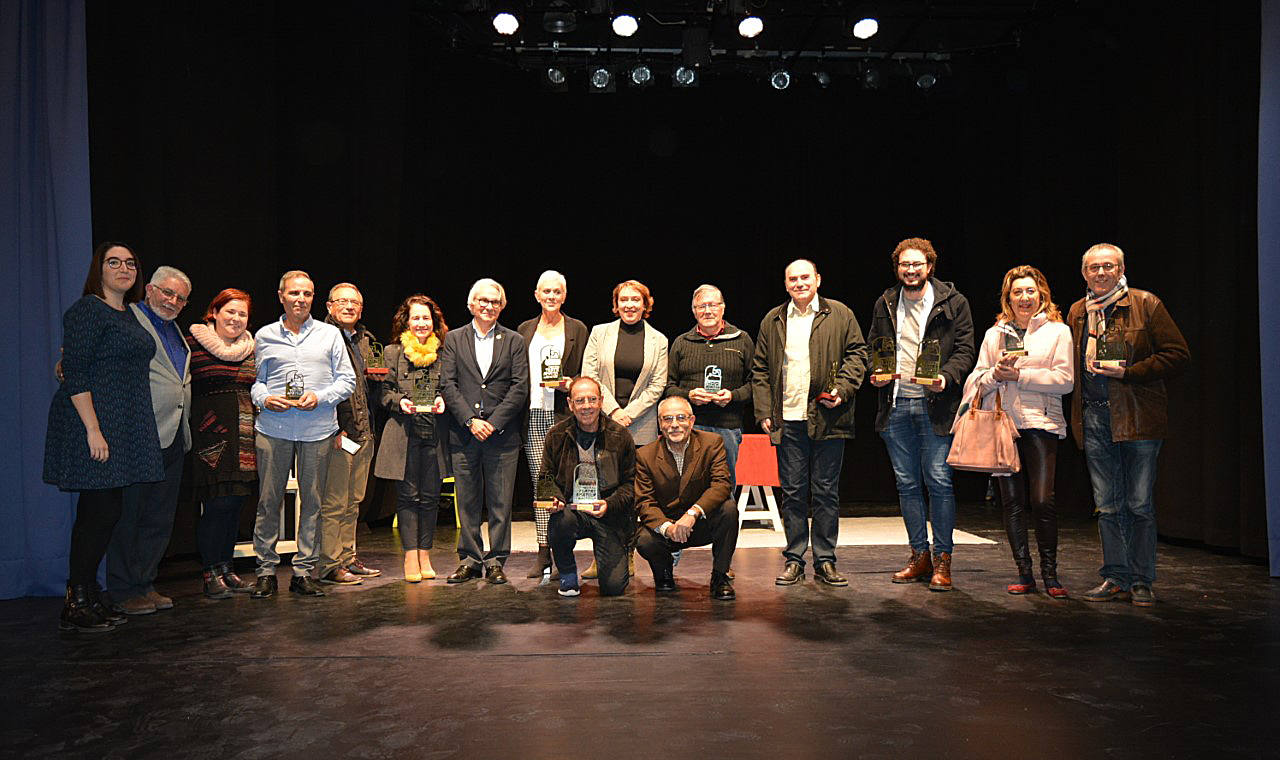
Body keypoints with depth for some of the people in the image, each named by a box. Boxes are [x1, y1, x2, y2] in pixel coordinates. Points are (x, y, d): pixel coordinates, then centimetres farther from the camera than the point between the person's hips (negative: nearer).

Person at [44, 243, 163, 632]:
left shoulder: (129, 314, 17)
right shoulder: (87, 310, -9)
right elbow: (75, 373, -15)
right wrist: (93, 429, -21)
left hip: (124, 429, 9)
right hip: (95, 424, -9)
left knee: (107, 512, 10)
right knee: (97, 510, -5)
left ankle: (89, 599, 19)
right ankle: (76, 605, 5)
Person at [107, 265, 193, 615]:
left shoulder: (175, 329, 21)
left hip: (174, 438, 8)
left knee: (160, 518, 12)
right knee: (129, 516, 1)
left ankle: (145, 584, 22)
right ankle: (124, 591, 10)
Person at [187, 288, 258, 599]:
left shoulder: (250, 348, 15)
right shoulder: (194, 343, -2)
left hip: (243, 434, 6)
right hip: (210, 434, -5)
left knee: (236, 503, 8)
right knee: (218, 503, -7)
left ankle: (226, 566, 20)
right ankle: (211, 572, 7)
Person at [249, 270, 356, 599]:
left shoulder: (330, 334, 9)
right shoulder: (264, 336, 11)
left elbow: (347, 380, 8)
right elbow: (255, 380, 15)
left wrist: (320, 397, -7)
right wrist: (264, 399, -5)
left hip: (318, 429, 0)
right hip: (273, 428, 0)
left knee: (312, 500, 4)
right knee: (268, 500, 1)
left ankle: (304, 571, 14)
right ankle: (266, 570, 14)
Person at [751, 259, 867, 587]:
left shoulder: (840, 314, 7)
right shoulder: (773, 321, 11)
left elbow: (857, 353, 6)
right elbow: (760, 369, 11)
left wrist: (842, 388, -9)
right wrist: (764, 411, 2)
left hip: (827, 418, -1)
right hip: (788, 420, 1)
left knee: (826, 492, 5)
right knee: (792, 492, 6)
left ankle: (825, 561, 15)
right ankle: (794, 560, 15)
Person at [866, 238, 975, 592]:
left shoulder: (953, 302, 2)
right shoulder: (885, 304, 13)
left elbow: (965, 349, -1)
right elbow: (872, 347, 19)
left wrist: (946, 377, -19)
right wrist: (875, 374, -1)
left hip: (935, 404, -4)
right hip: (895, 404, 4)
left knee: (939, 481, -5)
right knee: (907, 483, 9)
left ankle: (942, 559, 6)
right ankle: (920, 556, 20)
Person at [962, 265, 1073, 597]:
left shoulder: (1058, 331, 7)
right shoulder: (994, 334, 16)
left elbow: (1064, 381, -3)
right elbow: (978, 381, 13)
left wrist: (1019, 375, -11)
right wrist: (995, 374, -8)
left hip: (1040, 423, -3)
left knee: (1042, 500, -11)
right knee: (1012, 501, 4)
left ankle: (1050, 573, 5)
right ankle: (1024, 573, 14)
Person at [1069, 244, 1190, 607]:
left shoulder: (1146, 305, -1)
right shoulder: (1077, 313, 13)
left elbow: (1178, 355, -6)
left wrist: (1127, 372, -14)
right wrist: (1076, 415, 9)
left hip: (1138, 417, -4)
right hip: (1094, 418, 4)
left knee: (1140, 504, 1)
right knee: (1108, 505, 7)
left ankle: (1142, 580, 13)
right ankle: (1116, 577, 17)